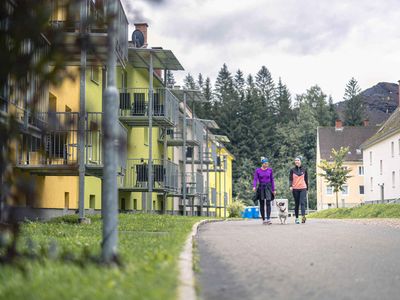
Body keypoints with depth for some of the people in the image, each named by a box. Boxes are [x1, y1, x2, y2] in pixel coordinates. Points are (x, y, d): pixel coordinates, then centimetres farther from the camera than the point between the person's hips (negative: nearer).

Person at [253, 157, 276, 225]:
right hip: (261, 187, 0)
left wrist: (273, 189, 9)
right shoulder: (257, 170, 1)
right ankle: (263, 219, 13)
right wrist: (254, 187, -24)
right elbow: (255, 179, -5)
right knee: (262, 204, 4)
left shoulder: (270, 170, 5)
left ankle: (268, 219, -21)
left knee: (268, 203, -15)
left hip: (268, 187, 0)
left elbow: (272, 180, 10)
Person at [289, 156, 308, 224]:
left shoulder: (304, 169, 8)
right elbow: (290, 179, 0)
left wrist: (307, 188, 14)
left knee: (302, 202, -15)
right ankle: (296, 218, 9)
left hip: (303, 188, 0)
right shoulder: (292, 170, 6)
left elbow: (306, 179, 14)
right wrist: (290, 186, -18)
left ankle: (303, 216, -27)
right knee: (296, 204, 5)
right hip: (295, 189, 0)